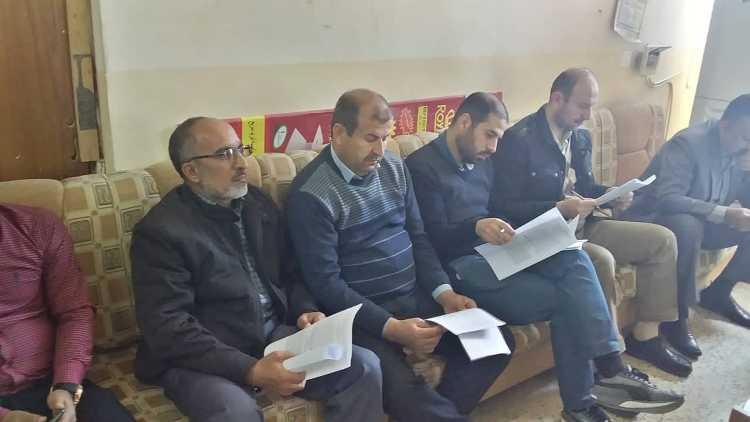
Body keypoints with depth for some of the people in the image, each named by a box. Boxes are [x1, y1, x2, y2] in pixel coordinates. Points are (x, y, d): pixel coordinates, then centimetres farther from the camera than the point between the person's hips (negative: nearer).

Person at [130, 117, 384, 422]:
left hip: (274, 336, 6)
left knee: (364, 366, -11)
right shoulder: (160, 231, -12)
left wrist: (305, 311, -4)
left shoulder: (258, 203, 8)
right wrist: (250, 371, -26)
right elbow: (168, 328, -18)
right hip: (204, 357, -5)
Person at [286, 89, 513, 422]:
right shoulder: (311, 194, -13)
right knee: (401, 389, -31)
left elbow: (417, 237, 12)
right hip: (362, 311, -6)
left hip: (416, 295, 7)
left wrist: (444, 292, -3)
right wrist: (390, 327, -22)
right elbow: (325, 282, -15)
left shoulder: (394, 167, 7)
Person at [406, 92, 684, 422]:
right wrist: (476, 227, -34)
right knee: (568, 298, -21)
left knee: (574, 259, -21)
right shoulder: (422, 166, -7)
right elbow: (434, 238, -16)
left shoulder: (481, 161, 18)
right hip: (462, 265, -7)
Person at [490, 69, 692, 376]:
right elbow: (505, 207, -19)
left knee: (662, 240, 2)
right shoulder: (519, 139, -16)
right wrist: (559, 209, -27)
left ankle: (644, 336, 8)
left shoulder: (581, 137, 10)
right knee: (601, 259, -34)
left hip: (582, 224, 9)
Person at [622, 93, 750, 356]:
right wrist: (724, 214, -39)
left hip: (702, 222, 8)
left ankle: (719, 293, 8)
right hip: (657, 217, -8)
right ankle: (677, 318, -26)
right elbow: (668, 199, -35)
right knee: (687, 225, -39)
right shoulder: (688, 144, -24)